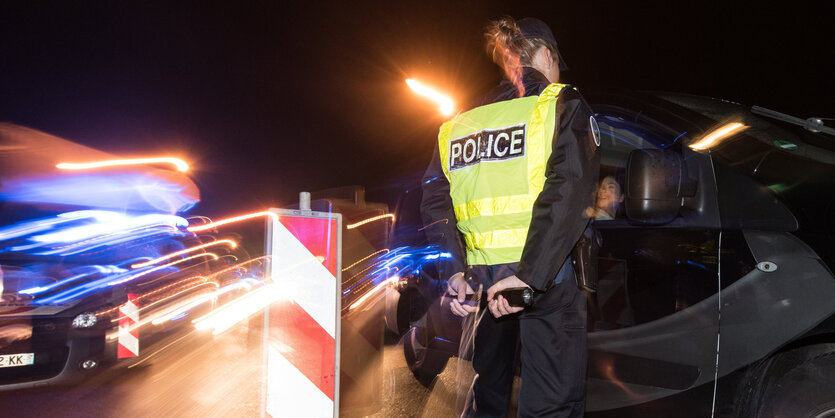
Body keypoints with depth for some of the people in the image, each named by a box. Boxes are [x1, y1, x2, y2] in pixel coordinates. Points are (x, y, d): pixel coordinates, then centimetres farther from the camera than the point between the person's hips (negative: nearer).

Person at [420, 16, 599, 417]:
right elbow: (569, 191, -14)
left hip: (479, 276, 5)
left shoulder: (461, 124, 16)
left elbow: (434, 200, 6)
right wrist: (530, 275, -19)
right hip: (542, 274, -5)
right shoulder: (560, 104, 2)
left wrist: (455, 270, 0)